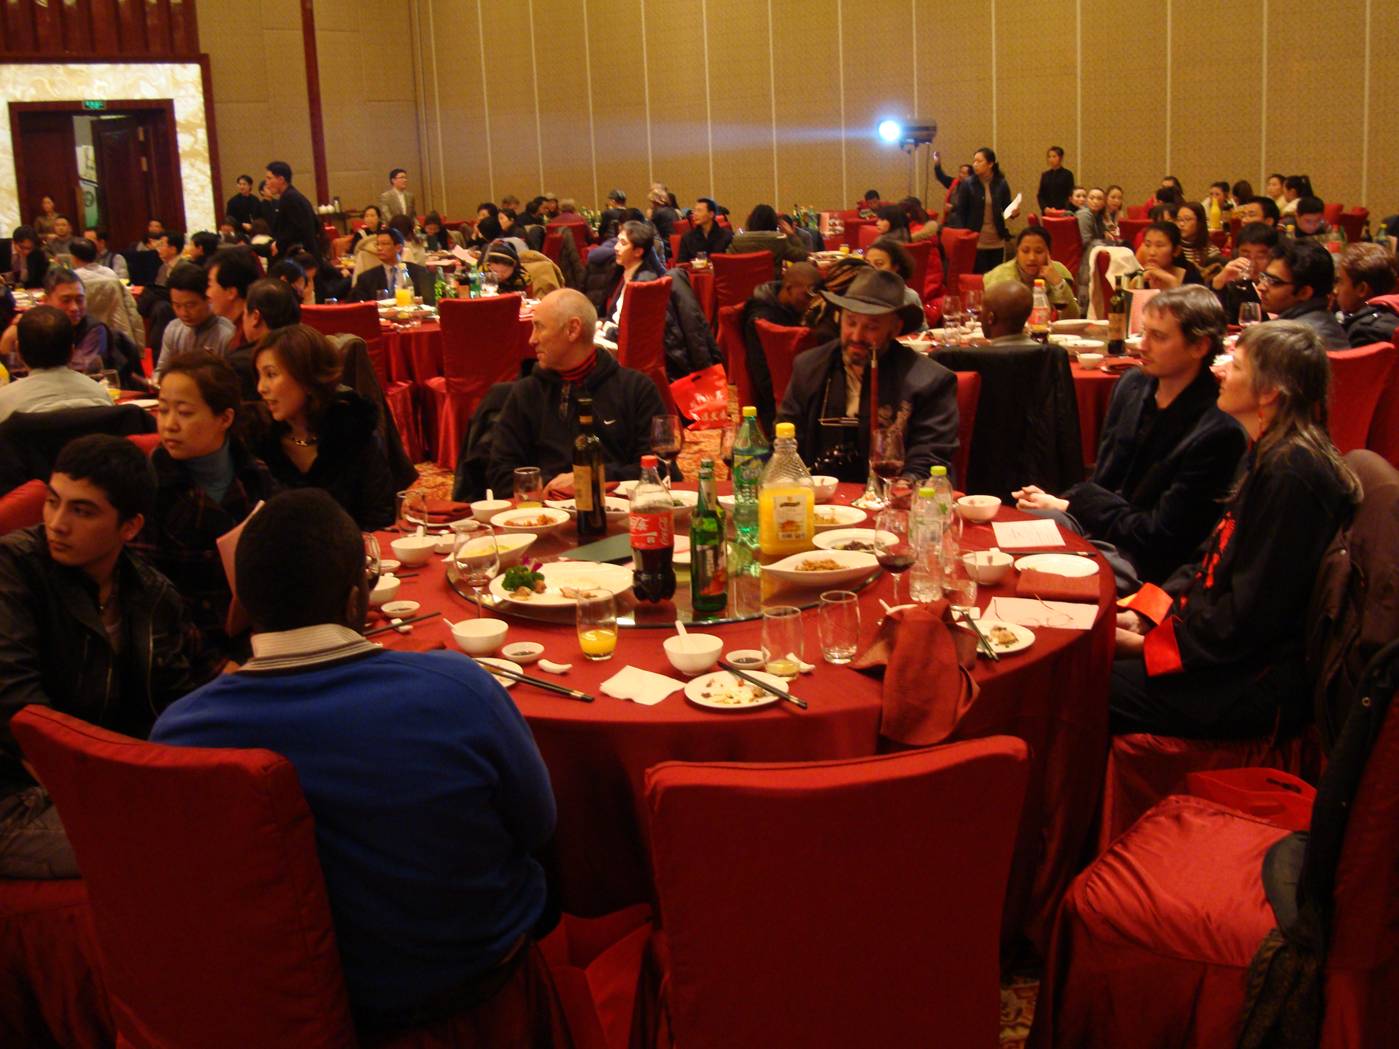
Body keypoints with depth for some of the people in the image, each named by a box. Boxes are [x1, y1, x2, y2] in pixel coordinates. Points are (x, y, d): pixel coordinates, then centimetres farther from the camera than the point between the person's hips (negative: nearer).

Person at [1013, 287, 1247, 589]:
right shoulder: (1133, 385, 5)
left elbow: (1159, 534, -17)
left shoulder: (1219, 432, -19)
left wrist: (1071, 504, -11)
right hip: (1097, 529, 7)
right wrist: (1062, 502, -7)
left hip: (1143, 563, -7)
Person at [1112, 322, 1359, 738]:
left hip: (1259, 683, -10)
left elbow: (1252, 615, -23)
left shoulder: (1291, 474, -23)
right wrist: (1143, 613, 2)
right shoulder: (1270, 455, 10)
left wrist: (1151, 643, -14)